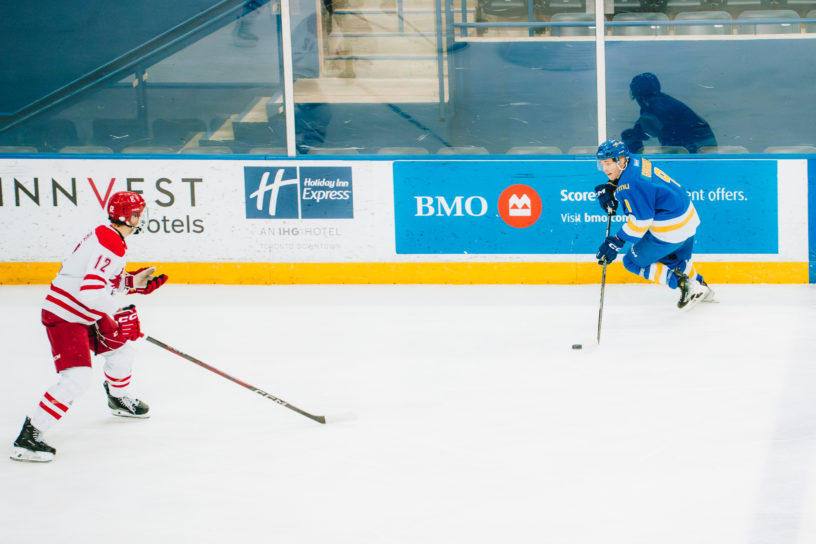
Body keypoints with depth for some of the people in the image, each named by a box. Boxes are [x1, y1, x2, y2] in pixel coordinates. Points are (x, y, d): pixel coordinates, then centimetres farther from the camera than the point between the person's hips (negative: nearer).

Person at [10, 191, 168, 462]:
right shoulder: (109, 245, -23)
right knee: (77, 378, -21)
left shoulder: (107, 237, 11)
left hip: (83, 315, 11)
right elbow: (91, 291, -33)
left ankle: (119, 399, 54)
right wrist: (116, 315, -22)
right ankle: (28, 437, -20)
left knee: (121, 347, 25)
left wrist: (133, 282, 10)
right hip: (63, 317, -11)